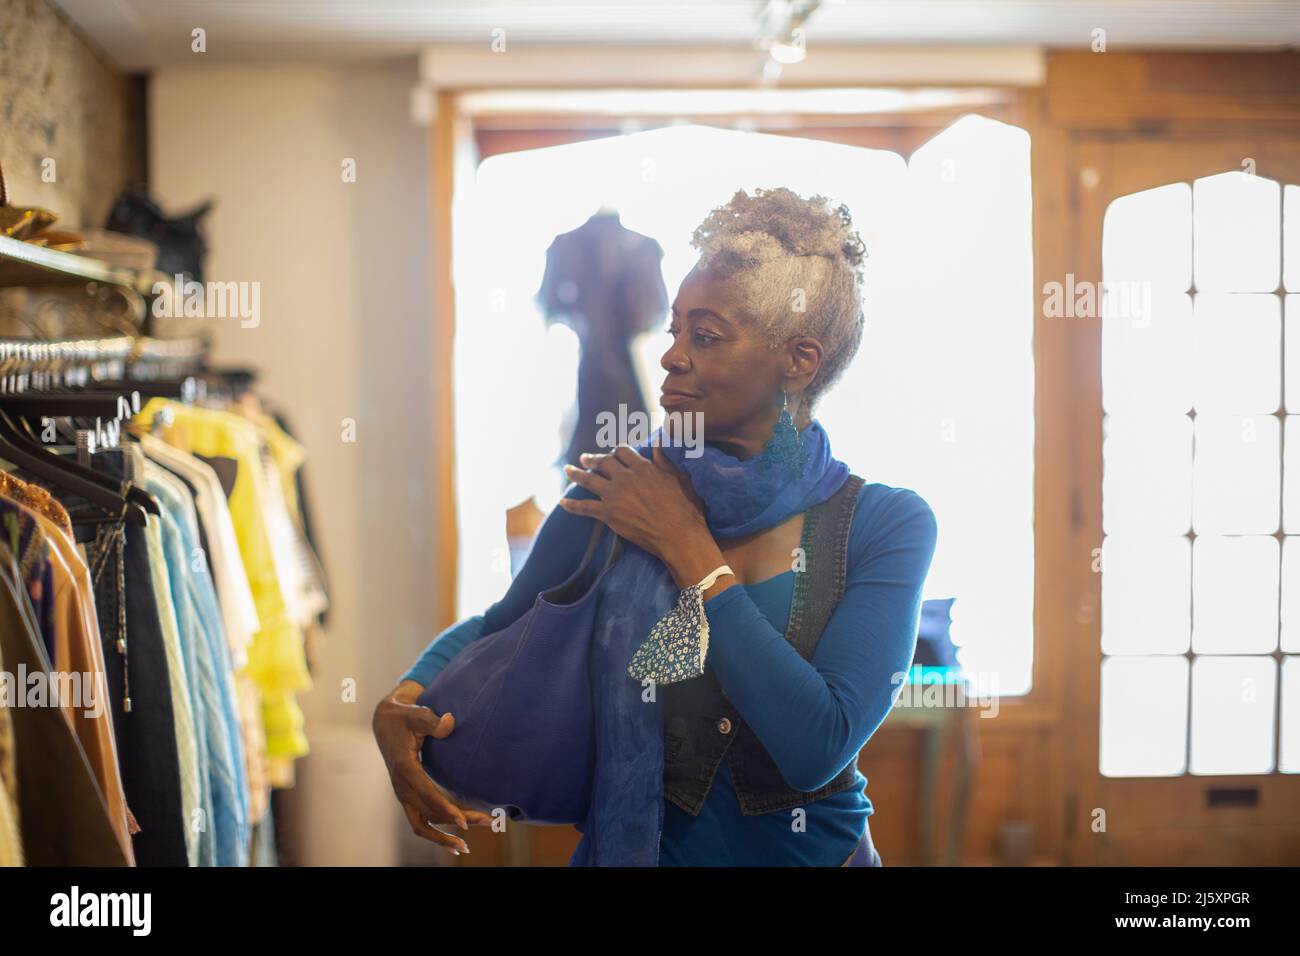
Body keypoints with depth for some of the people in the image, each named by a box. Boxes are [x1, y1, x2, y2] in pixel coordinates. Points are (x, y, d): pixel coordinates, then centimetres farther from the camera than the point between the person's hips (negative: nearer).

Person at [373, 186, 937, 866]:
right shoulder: (612, 494, -3)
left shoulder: (889, 524, -8)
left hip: (808, 848, -1)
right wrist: (401, 702, -9)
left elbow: (817, 749, -18)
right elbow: (495, 630, 10)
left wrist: (688, 550, -16)